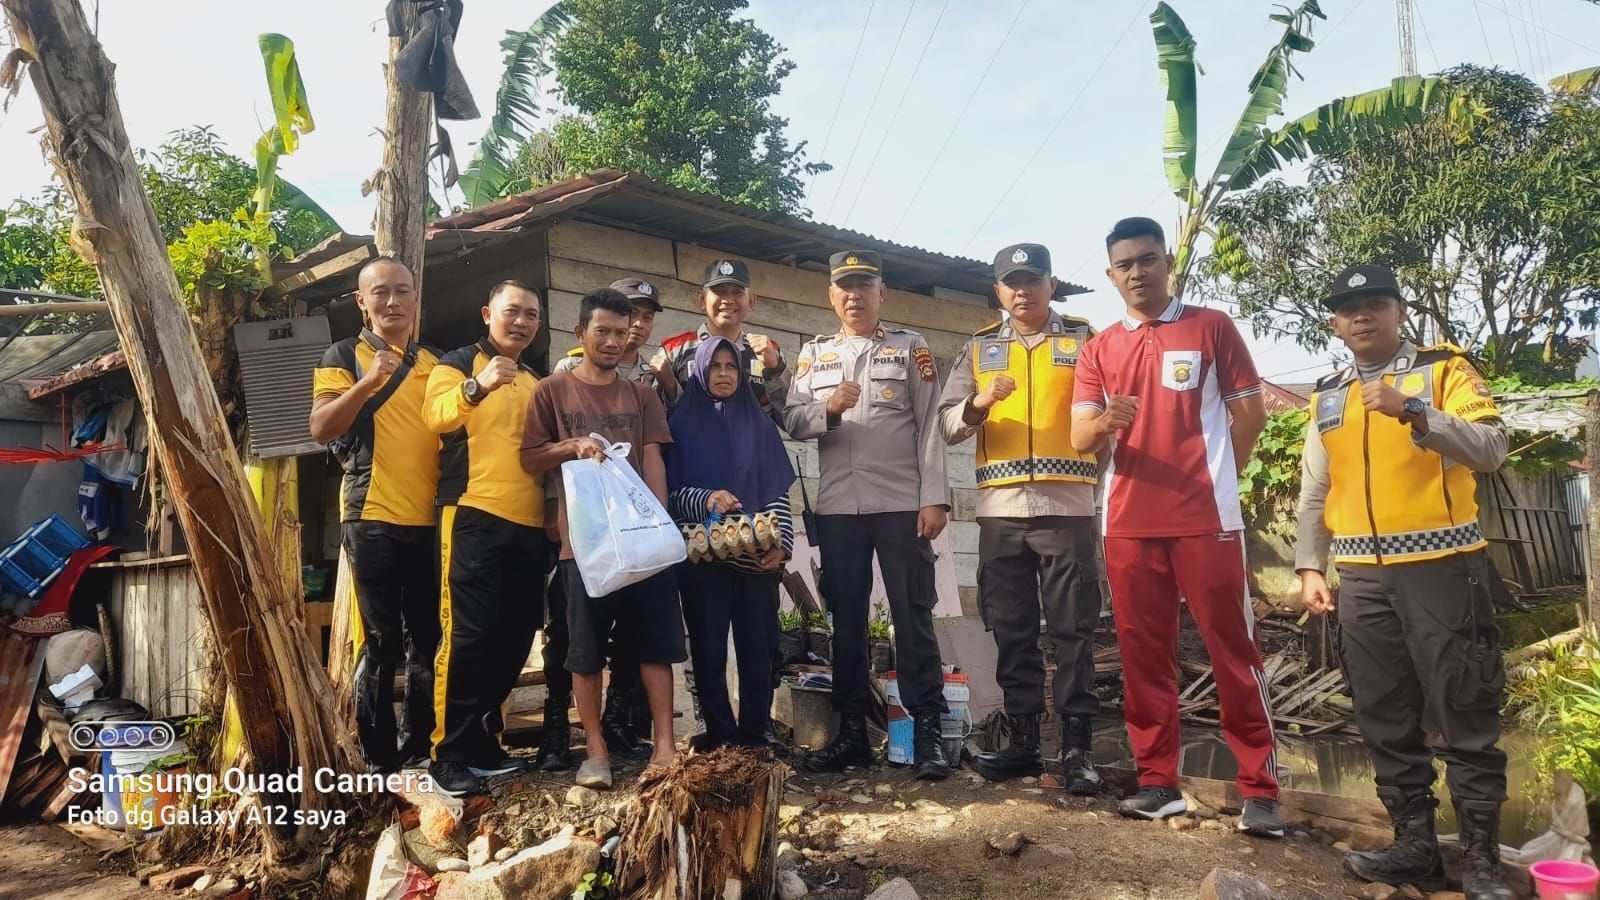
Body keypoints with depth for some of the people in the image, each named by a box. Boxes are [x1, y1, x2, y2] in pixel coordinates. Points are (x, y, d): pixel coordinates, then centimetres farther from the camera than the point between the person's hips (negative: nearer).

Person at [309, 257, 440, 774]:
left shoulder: (434, 364, 15)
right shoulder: (345, 356, 2)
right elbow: (321, 429, -11)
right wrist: (368, 383, -23)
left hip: (430, 522, 5)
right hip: (373, 519, -5)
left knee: (425, 639, 9)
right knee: (382, 640, -3)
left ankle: (417, 747, 21)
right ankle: (378, 757, 7)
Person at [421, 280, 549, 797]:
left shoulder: (535, 383, 22)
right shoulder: (459, 363, 3)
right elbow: (435, 414, -18)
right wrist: (477, 387, -36)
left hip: (529, 523, 7)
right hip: (473, 515, -6)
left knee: (514, 636, 8)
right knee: (469, 634, -9)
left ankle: (482, 739, 20)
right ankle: (449, 752, -1)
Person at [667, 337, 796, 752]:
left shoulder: (759, 423, 13)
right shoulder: (682, 422, 9)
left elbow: (778, 489, 8)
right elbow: (670, 488, 3)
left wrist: (781, 542, -5)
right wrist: (705, 499, -17)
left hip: (758, 553, 2)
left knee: (758, 644, 0)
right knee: (709, 645, -1)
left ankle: (753, 734, 9)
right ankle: (718, 732, 10)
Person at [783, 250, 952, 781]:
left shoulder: (910, 348, 6)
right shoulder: (814, 354, 15)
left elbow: (930, 427, -1)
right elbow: (791, 422, 7)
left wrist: (934, 498, -10)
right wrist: (829, 408, -13)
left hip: (901, 503, -3)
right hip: (837, 506, 3)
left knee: (913, 616, -2)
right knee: (846, 620, 7)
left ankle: (927, 732, 4)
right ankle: (852, 732, 16)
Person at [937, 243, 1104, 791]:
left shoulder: (1084, 340, 8)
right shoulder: (979, 349, 13)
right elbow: (947, 426, 6)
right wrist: (979, 404, -12)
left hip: (1066, 506, -2)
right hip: (1000, 510, 3)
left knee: (1072, 630, 0)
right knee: (1012, 632, 7)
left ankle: (1077, 746, 7)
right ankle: (1023, 741, 17)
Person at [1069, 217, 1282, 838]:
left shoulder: (1212, 327, 4)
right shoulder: (1098, 349, 10)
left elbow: (1251, 412, 7)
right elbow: (1080, 438, 1)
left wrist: (1215, 478, 9)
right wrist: (1104, 422, -20)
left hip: (1207, 519, -3)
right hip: (1129, 524, 3)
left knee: (1234, 652, 0)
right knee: (1144, 655, 6)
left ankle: (1260, 789, 9)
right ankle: (1158, 781, 16)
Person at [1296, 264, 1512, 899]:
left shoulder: (1444, 371, 1)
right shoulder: (1327, 397, 14)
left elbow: (1491, 449, -13)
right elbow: (1314, 492, 15)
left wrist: (1413, 411, -26)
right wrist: (1309, 567, 7)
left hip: (1442, 566, -4)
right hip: (1363, 577, 5)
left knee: (1464, 715, -1)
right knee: (1386, 717, 8)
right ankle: (1414, 846, 19)